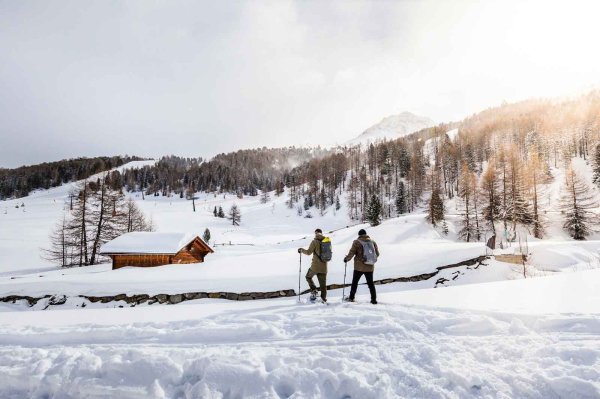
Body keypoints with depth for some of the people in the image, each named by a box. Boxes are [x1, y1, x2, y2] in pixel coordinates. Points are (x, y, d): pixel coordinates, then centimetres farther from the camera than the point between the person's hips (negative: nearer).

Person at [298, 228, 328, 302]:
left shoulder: (314, 242, -10)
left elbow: (309, 252, -10)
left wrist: (301, 250, 5)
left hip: (315, 266, -4)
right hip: (324, 267, 4)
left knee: (308, 277, 19)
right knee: (323, 283, 12)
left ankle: (313, 291, 5)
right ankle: (324, 298, 13)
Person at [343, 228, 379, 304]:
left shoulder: (357, 242, -7)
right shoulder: (373, 242, 4)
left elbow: (351, 253, -8)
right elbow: (377, 253, 11)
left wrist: (346, 259, 9)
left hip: (359, 267, -3)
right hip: (370, 267, 3)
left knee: (355, 282, 11)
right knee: (370, 283, 13)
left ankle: (351, 297, 15)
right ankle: (374, 299, 11)